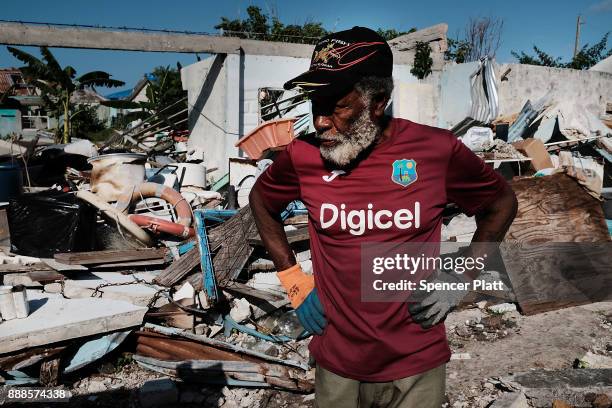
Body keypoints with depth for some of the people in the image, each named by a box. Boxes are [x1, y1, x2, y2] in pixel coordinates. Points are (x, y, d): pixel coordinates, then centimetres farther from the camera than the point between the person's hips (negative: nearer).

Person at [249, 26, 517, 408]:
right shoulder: (303, 156, -12)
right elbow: (261, 201, 8)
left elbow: (502, 203, 3)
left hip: (417, 366, -1)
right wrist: (294, 281, 2)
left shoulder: (437, 150, -15)